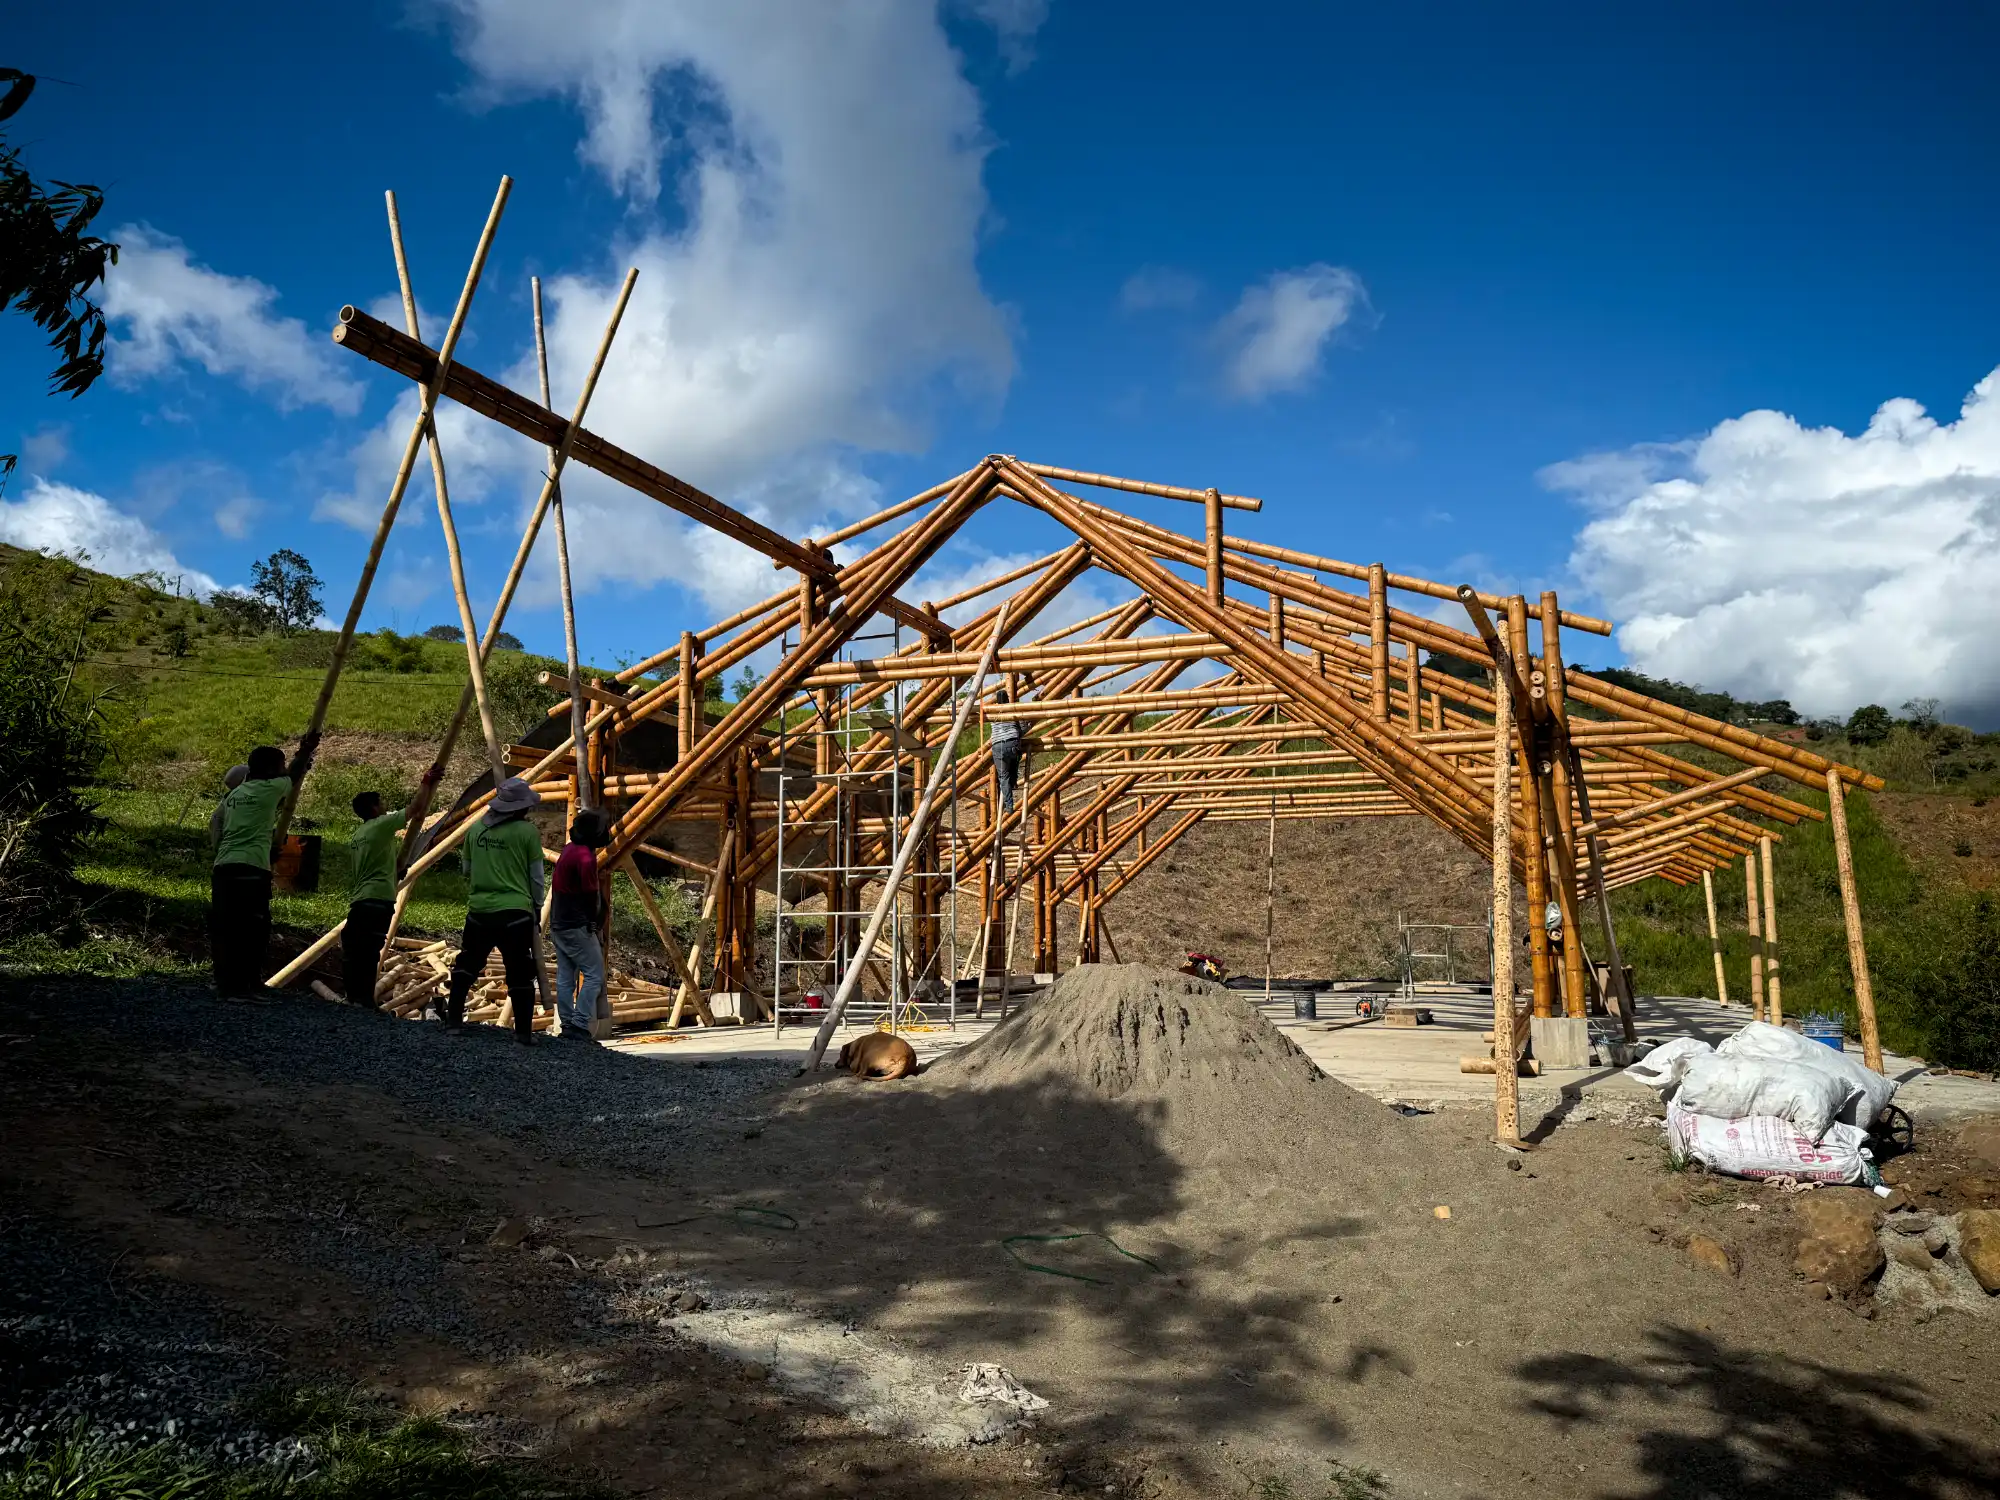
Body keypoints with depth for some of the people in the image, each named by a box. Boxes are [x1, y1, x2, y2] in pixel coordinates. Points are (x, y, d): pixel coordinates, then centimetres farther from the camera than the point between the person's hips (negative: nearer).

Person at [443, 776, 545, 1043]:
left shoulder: (476, 829, 6)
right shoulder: (527, 831, -6)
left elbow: (467, 872, 17)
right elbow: (536, 877, -1)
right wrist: (536, 906, 14)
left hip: (479, 911, 4)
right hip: (515, 913, -4)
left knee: (466, 965, 20)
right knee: (520, 975, 2)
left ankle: (453, 1019, 20)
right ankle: (523, 1031, 3)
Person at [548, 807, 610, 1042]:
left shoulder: (569, 849, 10)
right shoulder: (585, 856, -19)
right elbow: (591, 894, -16)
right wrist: (593, 920, 0)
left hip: (558, 924, 10)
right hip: (577, 926, -10)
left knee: (565, 977, 10)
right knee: (594, 974, -6)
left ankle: (567, 1026, 13)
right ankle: (580, 1026, -11)